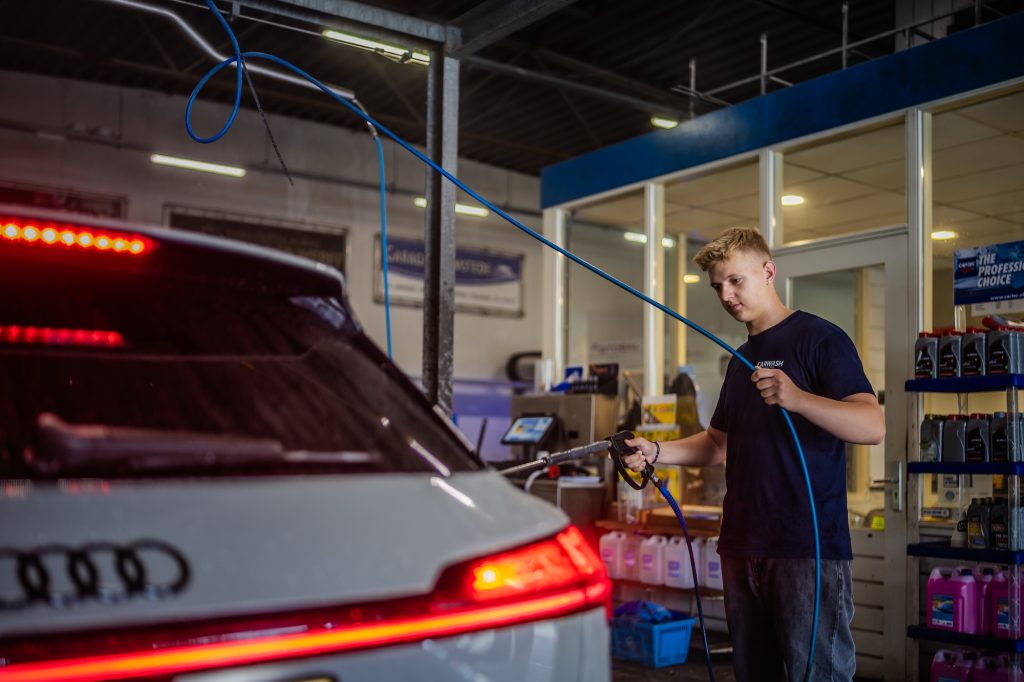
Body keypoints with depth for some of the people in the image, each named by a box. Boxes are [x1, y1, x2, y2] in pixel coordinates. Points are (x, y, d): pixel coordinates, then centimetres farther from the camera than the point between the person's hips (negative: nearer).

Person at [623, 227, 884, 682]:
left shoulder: (818, 338, -6)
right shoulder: (742, 358, 18)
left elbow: (873, 427, -17)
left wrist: (797, 399, -33)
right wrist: (655, 451, 6)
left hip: (808, 548, -7)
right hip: (743, 546, 7)